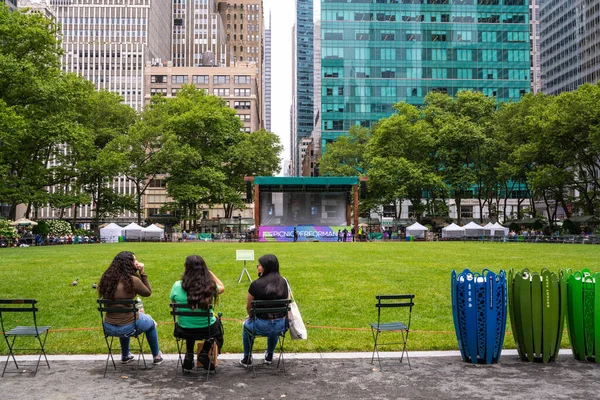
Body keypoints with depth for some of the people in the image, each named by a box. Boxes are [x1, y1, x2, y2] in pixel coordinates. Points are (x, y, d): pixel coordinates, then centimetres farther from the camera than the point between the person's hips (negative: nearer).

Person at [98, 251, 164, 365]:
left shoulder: (107, 278, 0)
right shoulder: (132, 280, -18)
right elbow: (148, 292, -1)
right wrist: (142, 273, -3)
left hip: (108, 328, 6)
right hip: (127, 328, -5)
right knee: (150, 323, 26)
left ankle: (125, 356, 50)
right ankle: (157, 356, 40)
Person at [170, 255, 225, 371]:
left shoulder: (177, 286, -13)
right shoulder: (210, 286, -14)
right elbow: (222, 288, 8)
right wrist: (209, 272, 2)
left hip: (184, 330, 2)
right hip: (207, 329, -2)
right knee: (217, 322, 34)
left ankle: (189, 355, 24)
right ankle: (204, 353, 16)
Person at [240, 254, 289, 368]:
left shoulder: (256, 284, -15)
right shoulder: (283, 282, -3)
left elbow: (248, 306, -2)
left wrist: (251, 316, 20)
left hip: (261, 327, -3)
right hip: (280, 326, 3)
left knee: (246, 324, 32)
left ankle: (247, 359, 38)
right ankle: (269, 356, 51)